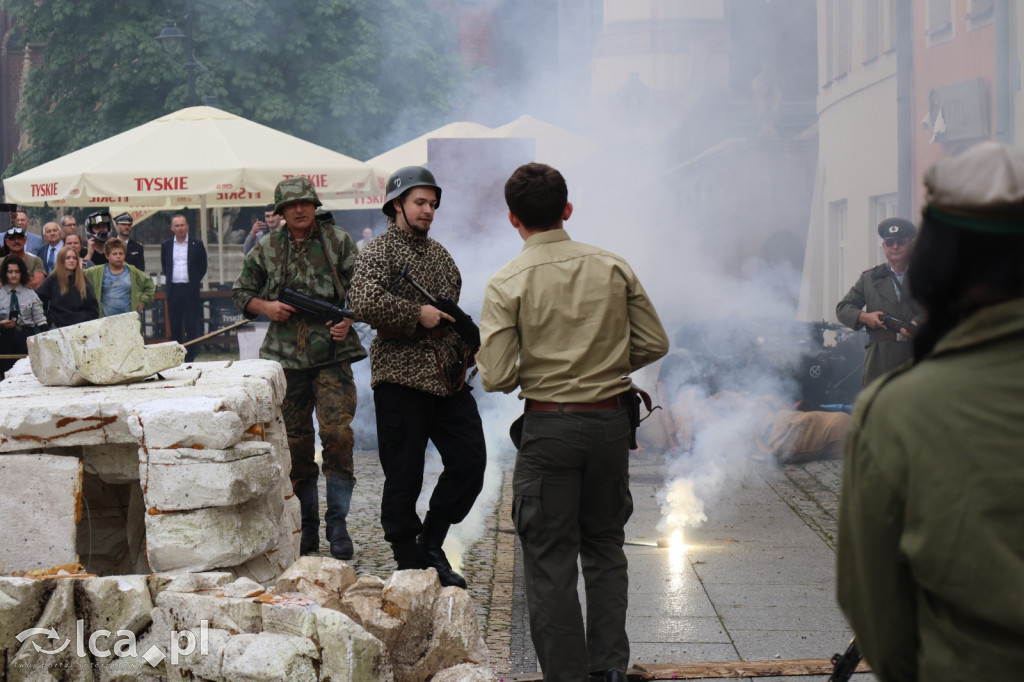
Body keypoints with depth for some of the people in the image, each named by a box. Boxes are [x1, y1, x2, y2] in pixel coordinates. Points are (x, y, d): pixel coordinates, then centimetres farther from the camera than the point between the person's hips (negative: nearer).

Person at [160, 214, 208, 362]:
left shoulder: (197, 244, 3)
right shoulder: (166, 245, 9)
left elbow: (203, 266, 8)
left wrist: (196, 281, 2)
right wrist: (168, 279, 8)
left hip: (191, 289, -2)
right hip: (173, 289, 2)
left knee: (191, 326, -1)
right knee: (174, 325, 4)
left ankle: (189, 359, 3)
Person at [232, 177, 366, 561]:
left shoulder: (338, 242, 4)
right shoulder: (267, 249, 8)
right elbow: (241, 292, 15)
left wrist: (347, 321, -11)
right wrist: (266, 307, -5)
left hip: (332, 355, -2)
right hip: (287, 356, 2)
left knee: (338, 434, -15)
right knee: (295, 443, 7)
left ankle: (337, 524, -5)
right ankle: (307, 528, 18)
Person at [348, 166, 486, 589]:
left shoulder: (439, 253, 18)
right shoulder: (379, 252, -5)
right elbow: (364, 302, -23)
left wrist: (465, 341, 12)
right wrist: (418, 315, -18)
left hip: (448, 378, 7)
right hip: (401, 381, -7)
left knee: (470, 462, 3)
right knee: (403, 477, 0)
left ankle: (431, 543, 19)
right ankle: (410, 563, 12)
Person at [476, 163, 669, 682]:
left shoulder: (507, 284, -10)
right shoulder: (613, 268, 0)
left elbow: (496, 378, -14)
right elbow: (655, 343, 3)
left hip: (549, 428, -4)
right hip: (611, 420, 4)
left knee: (550, 560, 5)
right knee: (605, 546, 18)